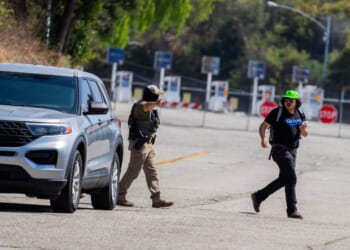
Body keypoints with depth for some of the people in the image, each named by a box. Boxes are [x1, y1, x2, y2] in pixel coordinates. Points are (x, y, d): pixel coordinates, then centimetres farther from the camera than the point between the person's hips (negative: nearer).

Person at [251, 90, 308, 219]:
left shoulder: (299, 114, 10)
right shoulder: (277, 112, -7)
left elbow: (304, 134, 15)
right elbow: (263, 126, -7)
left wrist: (304, 129, -10)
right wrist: (263, 138, -26)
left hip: (292, 151, 7)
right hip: (280, 149, -7)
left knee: (283, 180, 15)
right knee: (291, 178, -16)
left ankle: (258, 196, 29)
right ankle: (292, 210, -16)